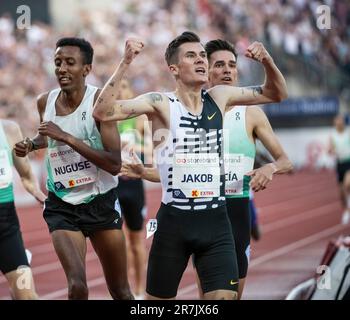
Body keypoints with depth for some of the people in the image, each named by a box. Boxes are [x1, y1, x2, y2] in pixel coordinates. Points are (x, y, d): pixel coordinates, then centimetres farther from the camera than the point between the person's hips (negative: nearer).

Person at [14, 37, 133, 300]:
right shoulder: (45, 102, -1)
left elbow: (115, 165, -23)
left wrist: (67, 137, -26)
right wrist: (30, 145, 2)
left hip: (102, 203, -2)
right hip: (61, 206, 2)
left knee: (120, 291, 10)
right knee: (77, 287, -19)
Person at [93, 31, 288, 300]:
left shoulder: (219, 98, 7)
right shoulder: (160, 103, -6)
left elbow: (277, 94, 18)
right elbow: (103, 112, -17)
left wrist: (267, 62, -2)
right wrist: (125, 64, -23)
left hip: (216, 221, 3)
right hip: (174, 221, -3)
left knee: (225, 296, -8)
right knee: (158, 298, 9)